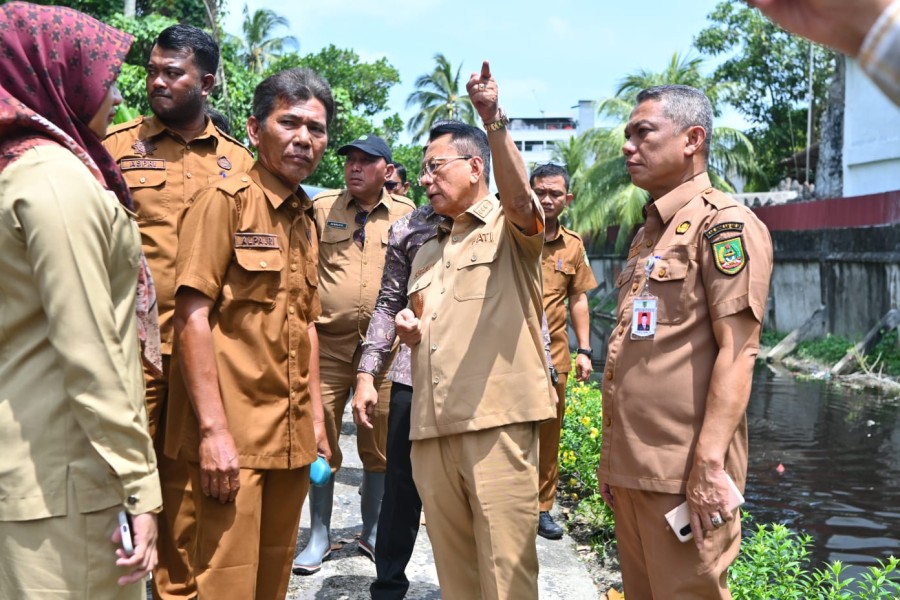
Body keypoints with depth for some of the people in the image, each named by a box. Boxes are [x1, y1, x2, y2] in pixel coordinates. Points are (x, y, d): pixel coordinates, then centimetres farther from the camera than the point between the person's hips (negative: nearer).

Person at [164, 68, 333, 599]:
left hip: (292, 436, 7)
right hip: (233, 433, -7)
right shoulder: (226, 200, -7)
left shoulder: (306, 222, 15)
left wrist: (316, 418, 15)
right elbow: (193, 316, -13)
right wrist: (213, 430, -19)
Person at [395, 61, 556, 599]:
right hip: (432, 425, 7)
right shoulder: (428, 252, 23)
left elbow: (520, 197, -23)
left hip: (497, 420, -7)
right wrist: (411, 332, 7)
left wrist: (494, 119, -35)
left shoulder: (512, 228, 2)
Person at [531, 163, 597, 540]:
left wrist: (584, 350, 9)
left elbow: (578, 299, 15)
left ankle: (541, 509, 24)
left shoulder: (573, 246, 9)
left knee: (548, 436, 11)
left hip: (554, 355, 4)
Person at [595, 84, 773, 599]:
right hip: (632, 467, 8)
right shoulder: (650, 232, 18)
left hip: (684, 470, -8)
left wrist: (709, 464, -22)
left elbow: (735, 352, -16)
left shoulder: (724, 224, -8)